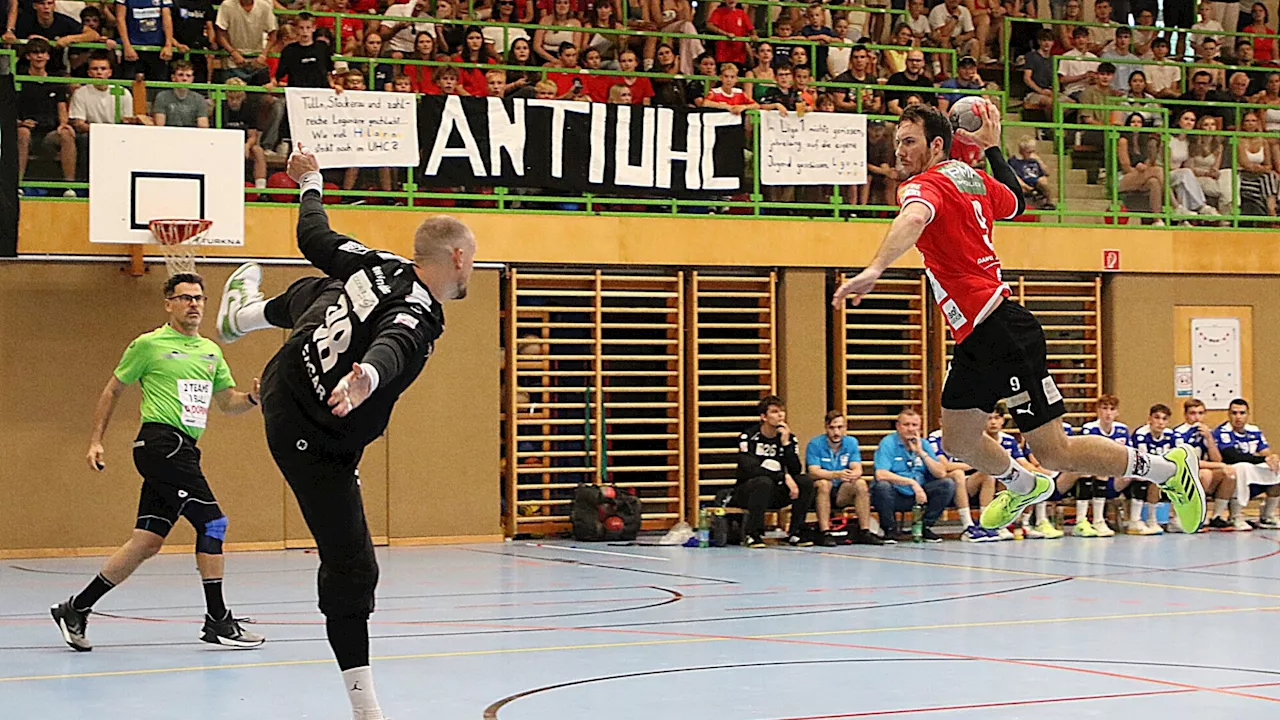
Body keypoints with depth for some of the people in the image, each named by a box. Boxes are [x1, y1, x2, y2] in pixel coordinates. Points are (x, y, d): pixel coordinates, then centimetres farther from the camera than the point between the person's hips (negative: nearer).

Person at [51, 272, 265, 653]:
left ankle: (76, 609, 12)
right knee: (212, 522, -13)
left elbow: (227, 402, 22)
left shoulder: (210, 351, 19)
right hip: (160, 441, -7)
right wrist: (96, 441, 2)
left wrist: (252, 397, 1)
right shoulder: (149, 345, 0)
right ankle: (217, 621, -8)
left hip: (183, 450, 7)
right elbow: (112, 391, 7)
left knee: (147, 541, 4)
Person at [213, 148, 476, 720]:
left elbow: (315, 237, 8)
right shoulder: (416, 320, -31)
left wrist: (310, 183, 28)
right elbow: (389, 346, -54)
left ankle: (245, 314, 75)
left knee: (314, 292, 40)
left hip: (281, 390, 9)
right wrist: (367, 379, -78)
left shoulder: (378, 265, -8)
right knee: (351, 570, -8)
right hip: (315, 443, -9)